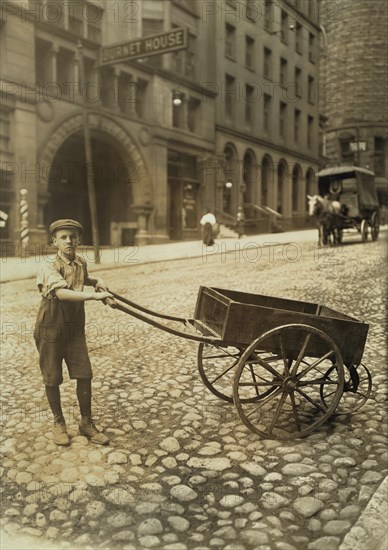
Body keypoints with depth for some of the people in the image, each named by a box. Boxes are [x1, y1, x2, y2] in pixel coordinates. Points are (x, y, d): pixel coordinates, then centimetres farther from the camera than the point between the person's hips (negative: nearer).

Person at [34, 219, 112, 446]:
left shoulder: (81, 263, 3)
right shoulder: (49, 267, -17)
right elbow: (62, 292, -36)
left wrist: (97, 281, 8)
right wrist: (94, 295, -45)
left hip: (75, 328, 5)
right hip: (51, 329, -4)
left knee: (84, 376, 3)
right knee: (52, 379, 7)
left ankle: (87, 423, 19)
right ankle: (59, 423, 26)